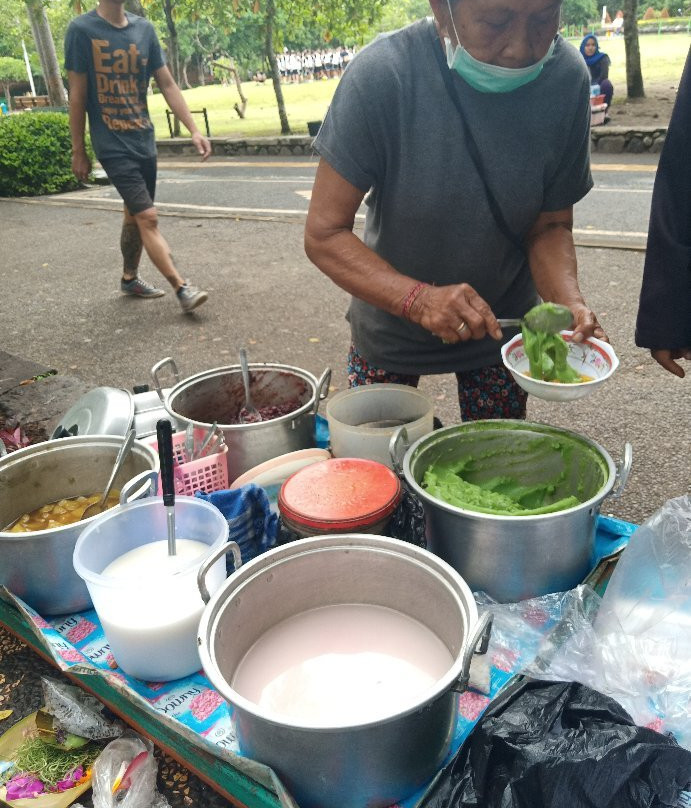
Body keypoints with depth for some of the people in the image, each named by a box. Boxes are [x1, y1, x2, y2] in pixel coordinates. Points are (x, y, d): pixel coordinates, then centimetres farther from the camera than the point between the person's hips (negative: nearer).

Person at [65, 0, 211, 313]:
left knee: (135, 215, 15)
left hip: (144, 141, 6)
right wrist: (78, 151, -5)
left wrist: (194, 131, -3)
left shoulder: (144, 29, 6)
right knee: (148, 217, -13)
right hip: (112, 145, -6)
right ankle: (182, 289, -13)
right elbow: (77, 96, -7)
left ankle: (129, 278, 31)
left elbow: (167, 84, 6)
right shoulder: (82, 29, -8)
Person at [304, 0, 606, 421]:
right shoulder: (382, 75, -25)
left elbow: (550, 224, -8)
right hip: (391, 317, -1)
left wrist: (570, 302, -28)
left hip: (502, 323, 2)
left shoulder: (566, 78, -16)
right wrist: (417, 299, -38)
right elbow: (324, 233, -23)